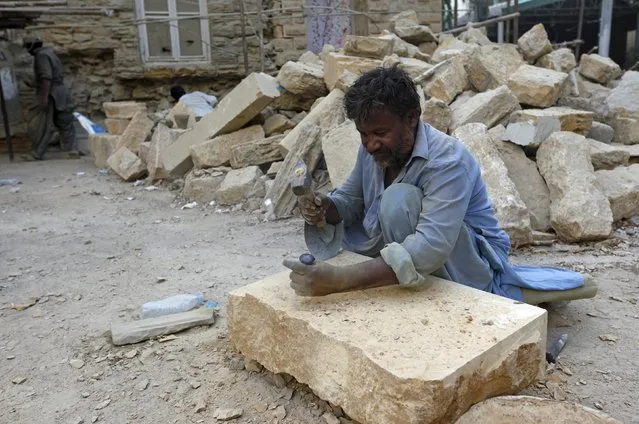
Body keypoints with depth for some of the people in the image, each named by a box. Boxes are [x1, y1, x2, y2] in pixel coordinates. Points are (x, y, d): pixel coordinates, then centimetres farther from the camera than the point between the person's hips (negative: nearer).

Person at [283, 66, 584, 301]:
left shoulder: (447, 161, -30)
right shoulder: (373, 150, -8)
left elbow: (431, 247, -43)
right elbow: (350, 199, 4)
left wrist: (339, 280, -51)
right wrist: (325, 208, -23)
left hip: (470, 262, -8)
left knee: (399, 199, -32)